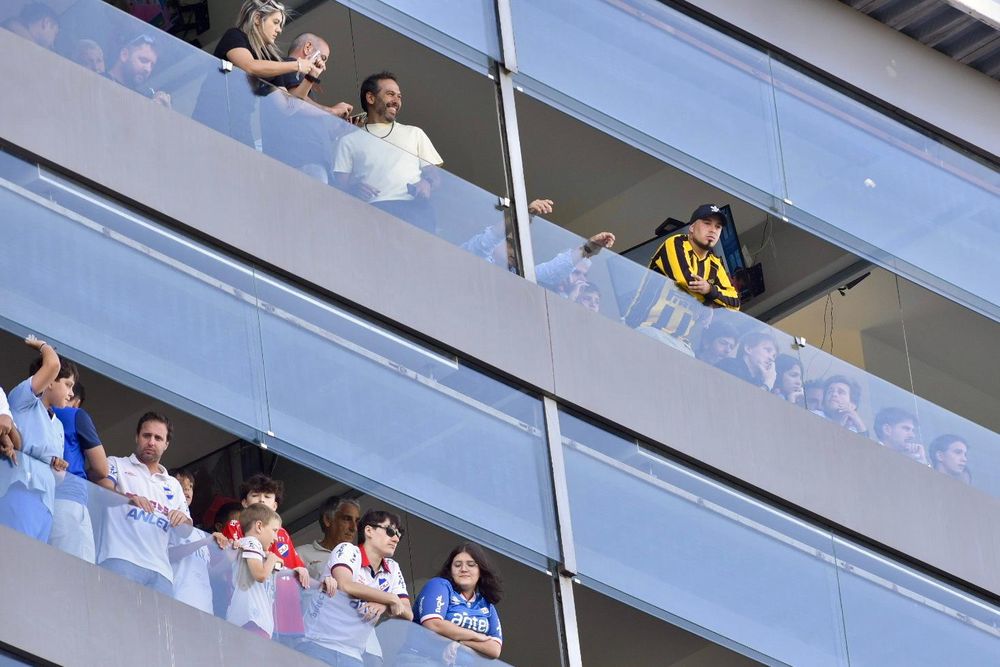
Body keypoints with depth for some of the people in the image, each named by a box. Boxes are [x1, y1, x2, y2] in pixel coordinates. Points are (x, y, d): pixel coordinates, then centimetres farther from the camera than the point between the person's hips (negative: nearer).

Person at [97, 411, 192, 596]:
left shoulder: (173, 485, 30)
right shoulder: (117, 465, 18)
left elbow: (185, 532, 25)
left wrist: (183, 519, 0)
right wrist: (127, 497, -25)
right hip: (121, 560, -5)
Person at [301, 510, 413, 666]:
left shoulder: (393, 569, 12)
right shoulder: (348, 550, -4)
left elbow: (408, 614, 8)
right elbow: (345, 585, -23)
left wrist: (385, 605, -15)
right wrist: (391, 599, -13)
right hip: (318, 645, -5)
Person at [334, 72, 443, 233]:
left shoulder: (414, 133, 33)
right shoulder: (350, 141, 26)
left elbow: (435, 174, 23)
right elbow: (341, 184, 13)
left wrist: (428, 184, -3)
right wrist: (354, 190, -13)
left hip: (413, 206, 1)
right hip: (373, 207, -1)